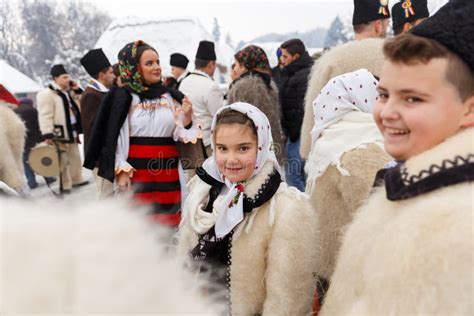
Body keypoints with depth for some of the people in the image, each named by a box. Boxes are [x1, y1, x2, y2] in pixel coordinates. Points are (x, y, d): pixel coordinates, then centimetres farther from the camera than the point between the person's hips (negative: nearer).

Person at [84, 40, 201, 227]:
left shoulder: (171, 97, 8)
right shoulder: (122, 98, -2)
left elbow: (181, 136, 8)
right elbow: (114, 137, -3)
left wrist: (187, 118, -10)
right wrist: (122, 171, -9)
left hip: (168, 174, 3)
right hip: (136, 173, -3)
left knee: (167, 221, 7)